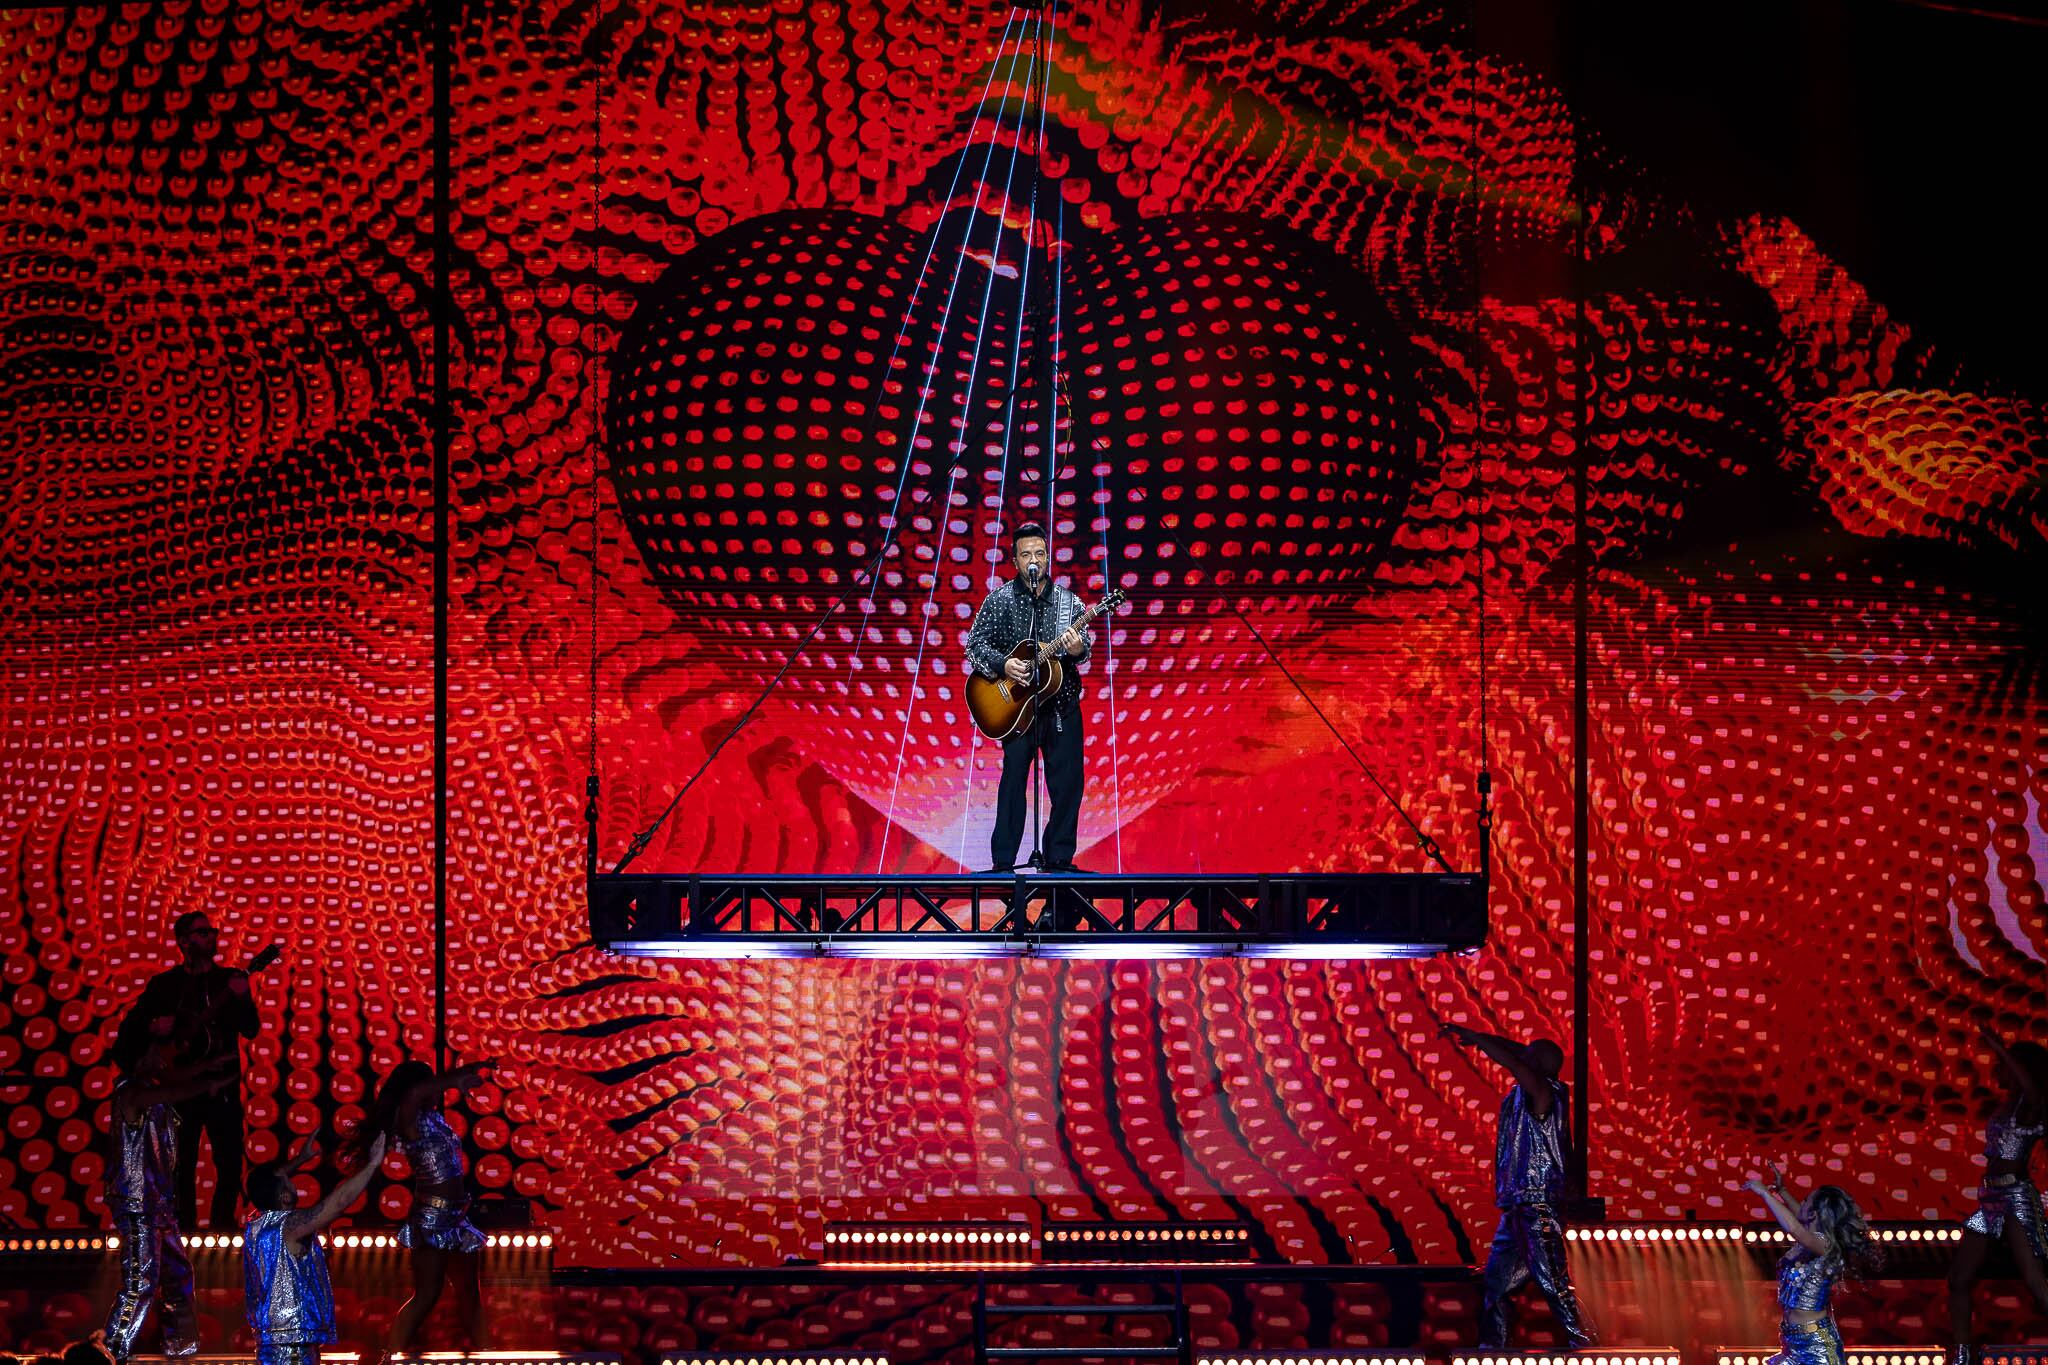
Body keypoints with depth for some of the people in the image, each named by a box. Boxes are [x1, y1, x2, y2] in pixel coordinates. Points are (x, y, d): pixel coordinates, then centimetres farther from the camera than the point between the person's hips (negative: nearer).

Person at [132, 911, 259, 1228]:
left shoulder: (231, 979, 7)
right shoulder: (164, 984, 7)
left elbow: (250, 1029, -3)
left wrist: (241, 998, -20)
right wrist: (155, 1028, -10)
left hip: (223, 1086, 1)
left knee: (231, 1165, -1)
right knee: (182, 1167, 2)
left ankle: (221, 1226, 16)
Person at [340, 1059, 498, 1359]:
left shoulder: (434, 1116, 11)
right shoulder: (409, 1119, -12)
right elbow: (414, 1093, -35)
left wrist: (469, 1072, 18)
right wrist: (451, 1081, -24)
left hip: (456, 1217, 9)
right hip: (431, 1217, -9)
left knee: (470, 1292, 13)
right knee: (427, 1294, -11)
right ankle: (390, 1357, -8)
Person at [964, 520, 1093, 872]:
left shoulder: (1068, 600, 7)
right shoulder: (999, 600, 1)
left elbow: (1083, 643, 3)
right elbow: (974, 644, 0)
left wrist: (1078, 650, -20)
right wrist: (1002, 665, -17)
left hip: (1063, 704, 2)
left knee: (1068, 782, 1)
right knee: (1014, 780, -4)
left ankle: (1058, 857, 11)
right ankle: (1003, 861, 0)